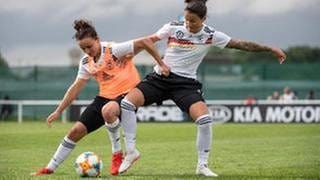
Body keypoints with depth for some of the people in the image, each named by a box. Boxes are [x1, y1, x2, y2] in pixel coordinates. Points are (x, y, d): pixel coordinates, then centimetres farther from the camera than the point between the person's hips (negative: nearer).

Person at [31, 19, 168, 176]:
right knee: (76, 130, 1)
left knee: (108, 110, -40)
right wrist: (58, 111, 9)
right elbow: (76, 87, 10)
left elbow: (144, 42, -20)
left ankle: (117, 154, -19)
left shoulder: (114, 50, -17)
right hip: (105, 97, 7)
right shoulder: (86, 62, 5)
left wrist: (161, 64, -19)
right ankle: (50, 168, 15)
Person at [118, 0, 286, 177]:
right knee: (127, 102, -20)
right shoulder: (173, 27, -2)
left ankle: (202, 165, -3)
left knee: (205, 119, -22)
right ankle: (131, 151, -7)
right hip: (160, 78, 1)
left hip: (186, 83, -1)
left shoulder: (210, 36, -3)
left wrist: (270, 49, -1)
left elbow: (242, 44, -1)